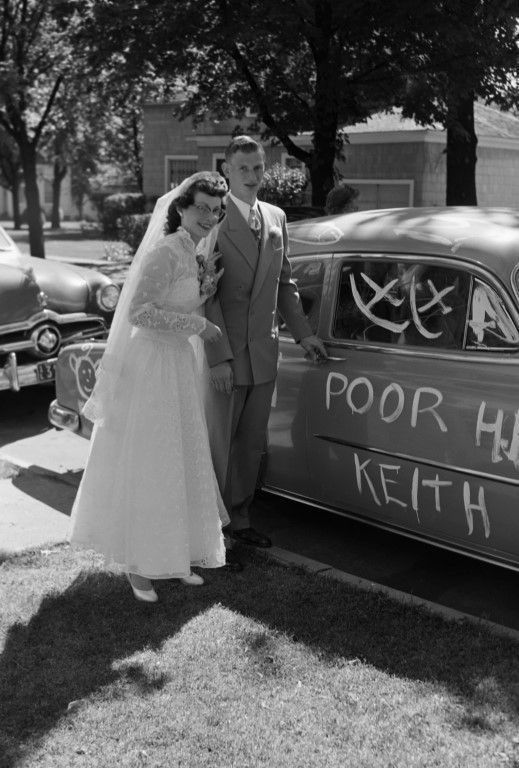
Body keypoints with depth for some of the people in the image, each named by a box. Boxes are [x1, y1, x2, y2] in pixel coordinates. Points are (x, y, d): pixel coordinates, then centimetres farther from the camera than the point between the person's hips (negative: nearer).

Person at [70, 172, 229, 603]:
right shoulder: (165, 252, -17)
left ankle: (173, 555, 26)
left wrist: (208, 283, -3)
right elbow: (139, 312, -24)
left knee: (179, 466, 14)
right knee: (143, 468, 0)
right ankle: (137, 565, 13)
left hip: (180, 365, 9)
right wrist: (198, 324, -19)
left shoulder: (194, 254, 11)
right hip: (152, 365, -9)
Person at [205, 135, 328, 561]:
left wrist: (303, 333, 15)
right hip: (224, 354, -6)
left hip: (263, 351, 6)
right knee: (218, 445, 3)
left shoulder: (276, 218, 10)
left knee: (252, 441, 16)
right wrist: (219, 356, -19)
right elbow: (205, 293, -15)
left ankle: (239, 517, 32)